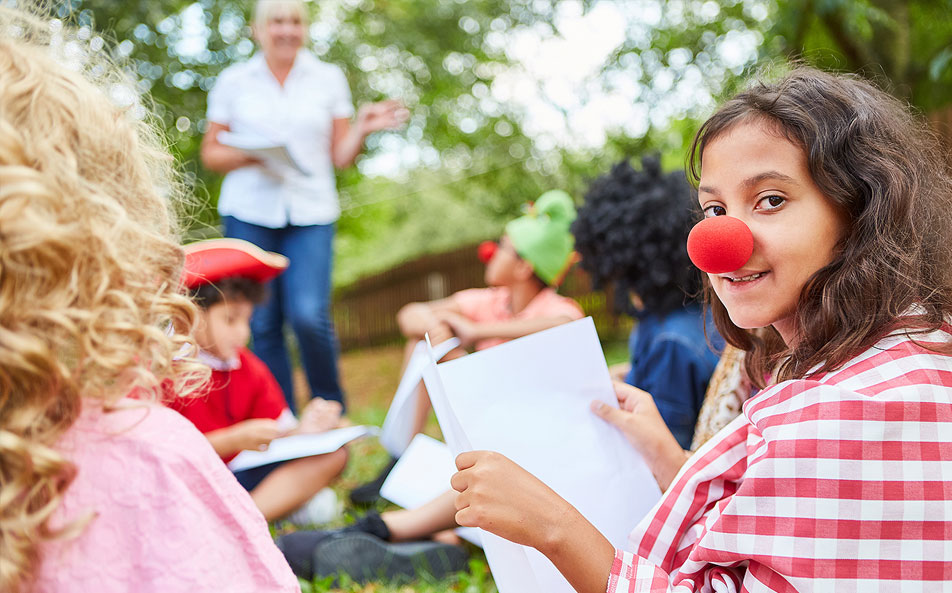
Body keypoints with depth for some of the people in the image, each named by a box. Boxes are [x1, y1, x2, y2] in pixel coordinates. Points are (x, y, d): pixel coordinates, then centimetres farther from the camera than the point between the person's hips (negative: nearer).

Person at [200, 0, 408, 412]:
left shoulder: (329, 79, 10)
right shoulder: (233, 81, 9)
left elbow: (341, 156, 10)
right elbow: (210, 153, 11)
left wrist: (362, 129, -10)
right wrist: (249, 155, -9)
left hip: (311, 213, -1)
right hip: (248, 213, 1)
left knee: (309, 316, -16)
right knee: (263, 324, -1)